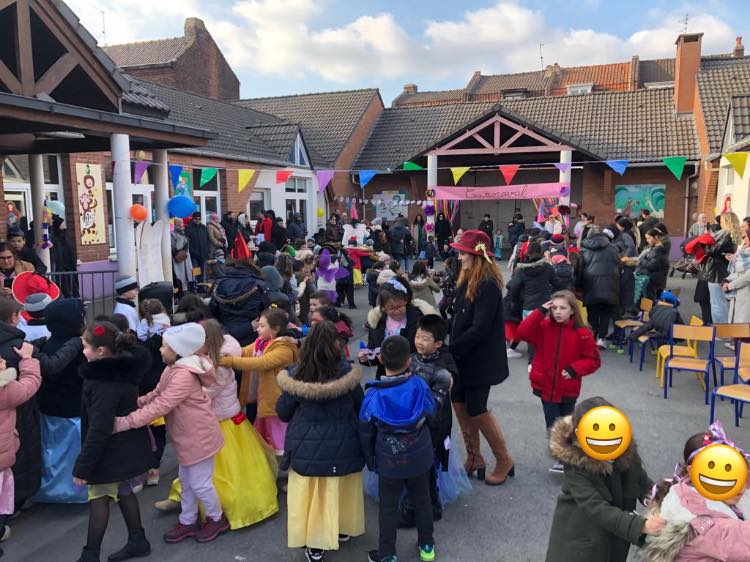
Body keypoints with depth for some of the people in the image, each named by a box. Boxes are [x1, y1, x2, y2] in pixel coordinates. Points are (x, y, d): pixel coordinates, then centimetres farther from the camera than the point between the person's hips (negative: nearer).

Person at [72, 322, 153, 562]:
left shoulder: (105, 383, -26)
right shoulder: (122, 371, 3)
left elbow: (98, 430, -27)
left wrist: (83, 466, -20)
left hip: (110, 454, -9)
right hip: (128, 449, 9)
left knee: (98, 498, 5)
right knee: (124, 493, 19)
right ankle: (137, 541, 31)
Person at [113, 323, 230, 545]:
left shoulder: (185, 375, -31)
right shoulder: (174, 368, 2)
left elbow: (161, 406, -35)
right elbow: (157, 394, 9)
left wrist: (125, 422, -35)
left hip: (199, 436, -10)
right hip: (186, 435, 10)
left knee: (200, 483, 6)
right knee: (186, 480, 21)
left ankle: (217, 519, 28)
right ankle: (188, 521, 37)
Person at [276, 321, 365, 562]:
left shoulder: (296, 374, -17)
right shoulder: (346, 372, -18)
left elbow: (283, 413, -4)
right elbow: (360, 406, -2)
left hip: (307, 445, 0)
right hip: (342, 445, 1)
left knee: (310, 492, 16)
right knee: (340, 488, 22)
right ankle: (342, 529, 43)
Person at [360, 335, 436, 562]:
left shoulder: (373, 395, -18)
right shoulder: (419, 385, -19)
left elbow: (365, 432, -8)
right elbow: (431, 409, 2)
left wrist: (370, 460, 8)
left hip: (389, 462, -1)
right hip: (419, 458, 2)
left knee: (388, 507, 15)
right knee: (422, 500, 22)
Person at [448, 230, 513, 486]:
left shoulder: (488, 285, -21)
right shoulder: (467, 280, 6)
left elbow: (480, 328, -24)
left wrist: (451, 350, -18)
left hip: (481, 358, -8)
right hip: (464, 356, 8)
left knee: (476, 410, 1)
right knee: (459, 403, 12)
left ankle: (504, 460, 21)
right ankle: (474, 459, 28)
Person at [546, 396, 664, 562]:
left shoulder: (627, 450, -13)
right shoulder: (575, 464, -27)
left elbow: (642, 482, 1)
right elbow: (596, 509, -32)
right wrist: (641, 525, -41)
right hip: (580, 539, -4)